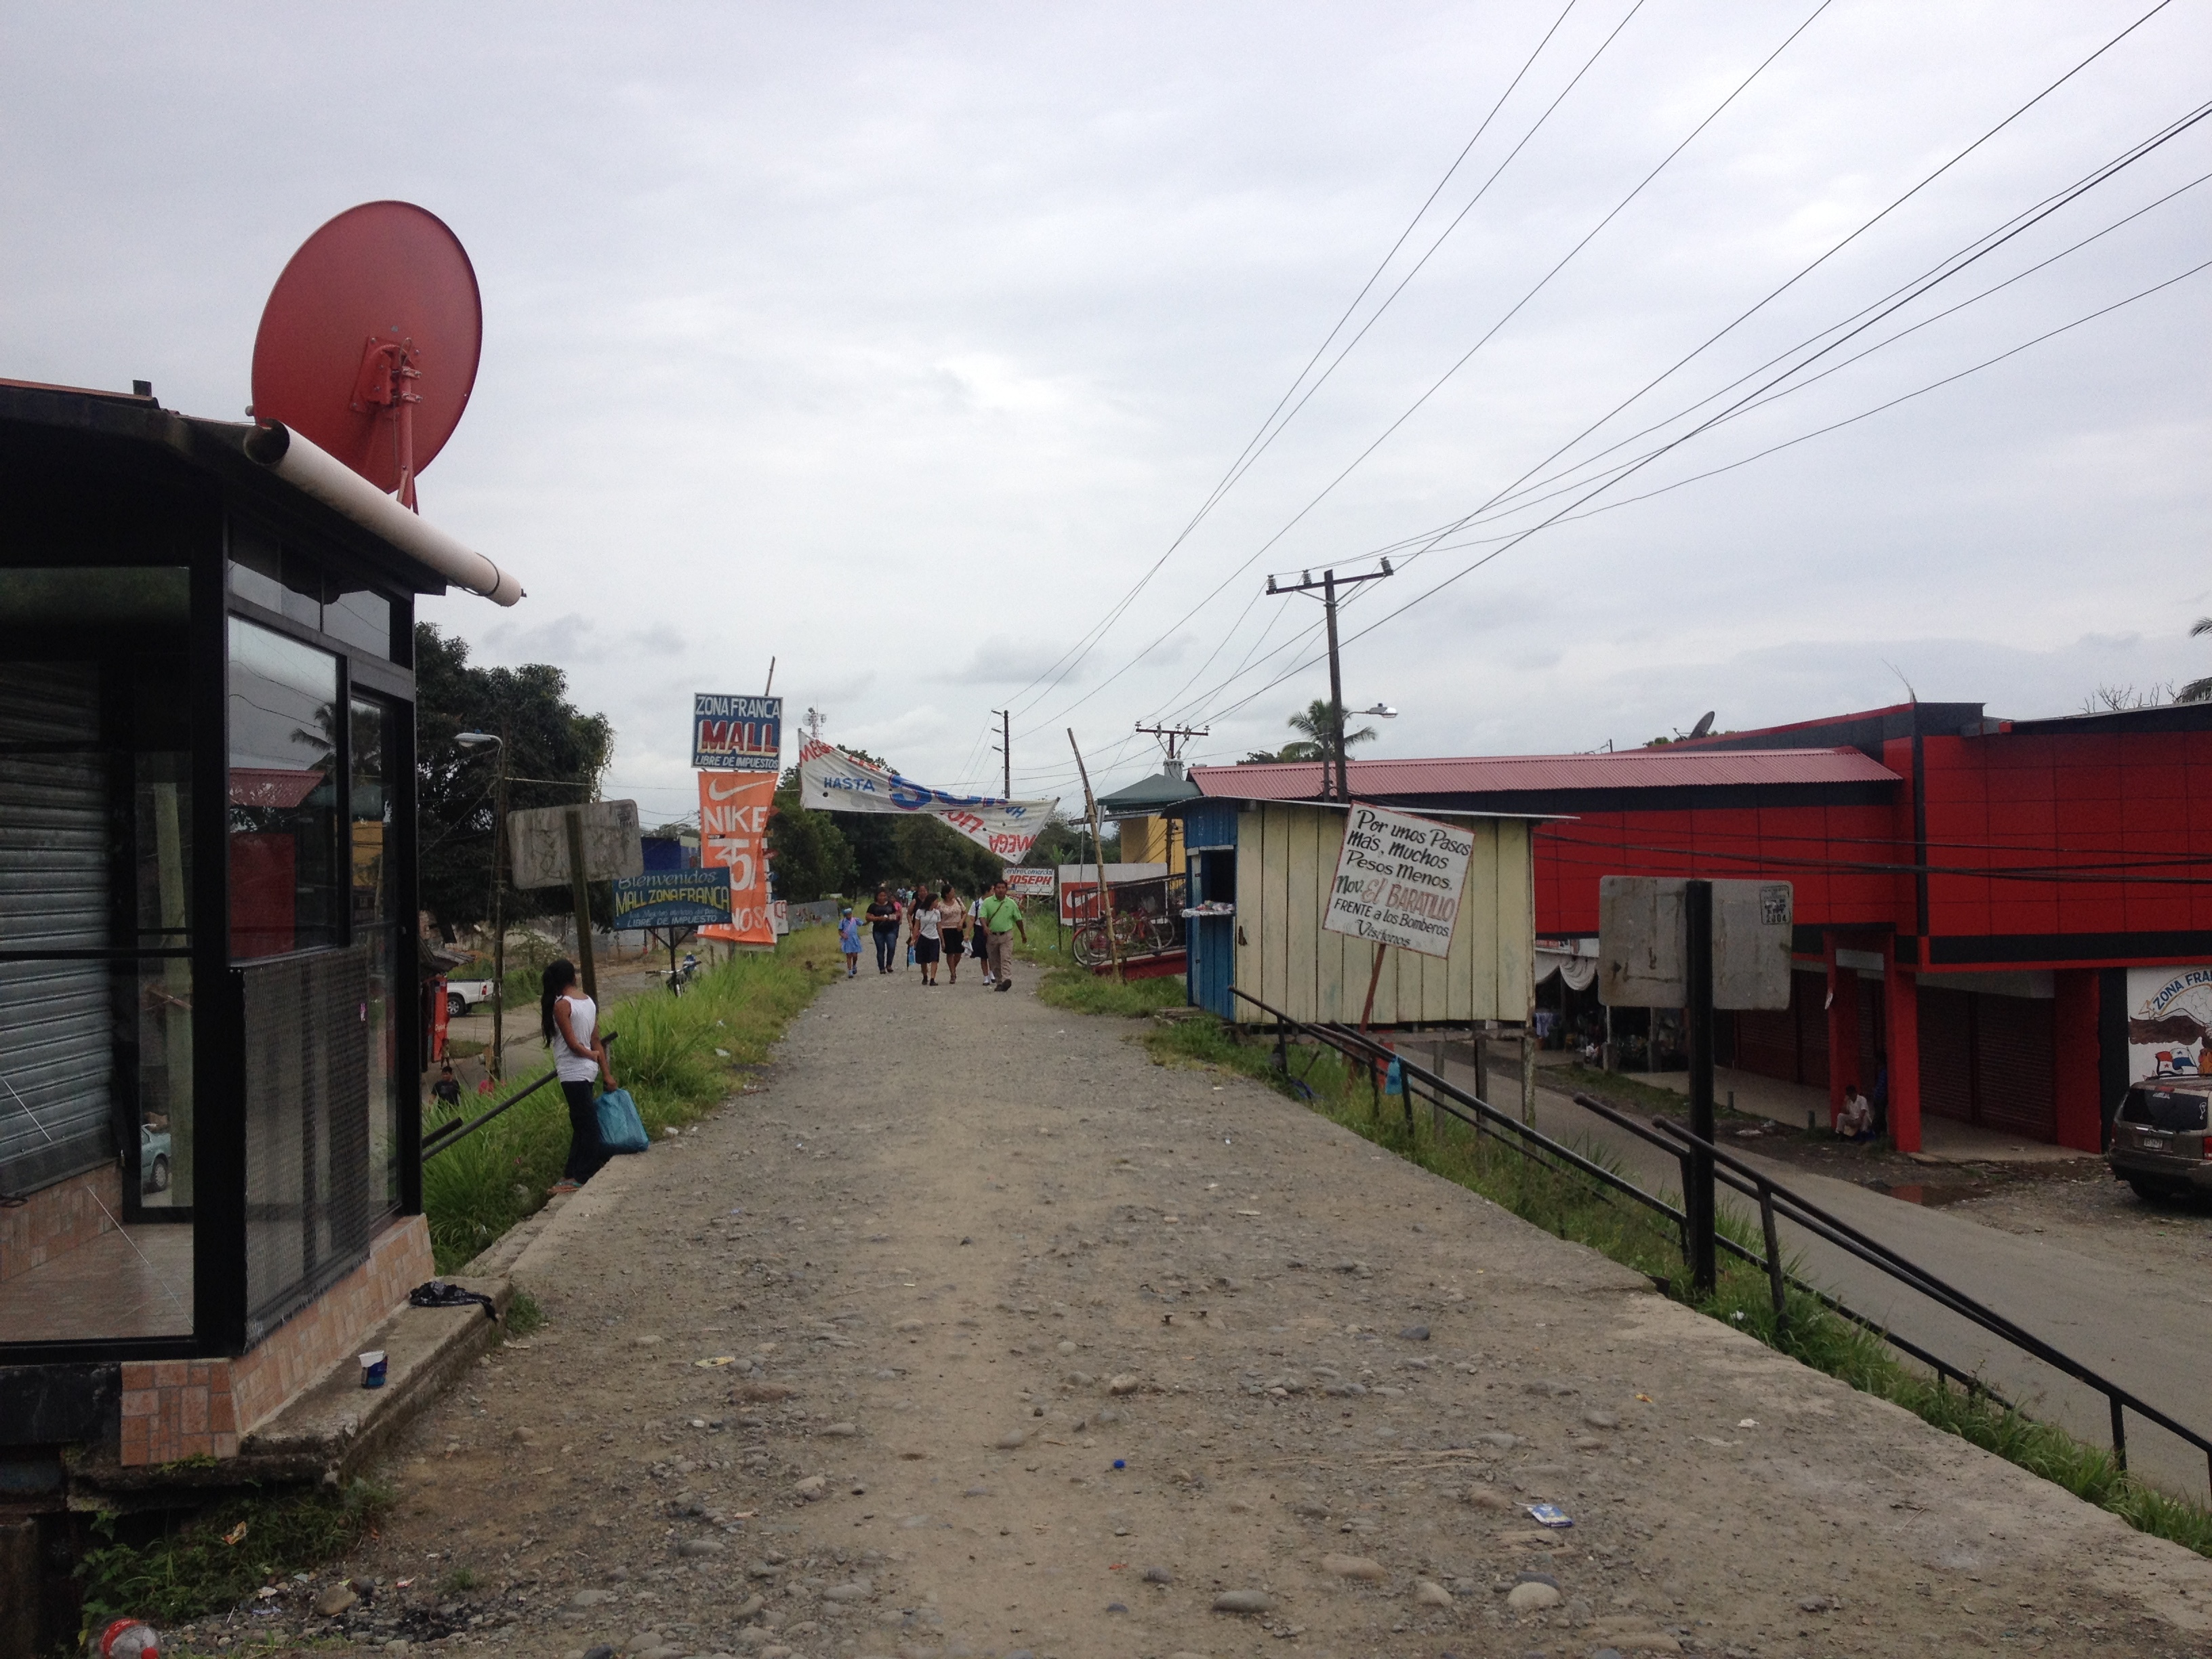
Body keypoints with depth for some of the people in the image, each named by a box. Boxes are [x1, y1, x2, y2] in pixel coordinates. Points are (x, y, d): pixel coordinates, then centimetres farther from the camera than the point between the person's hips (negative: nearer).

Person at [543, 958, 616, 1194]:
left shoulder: (561, 1005, -14)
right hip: (588, 1070, 8)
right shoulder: (588, 1001, 8)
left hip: (574, 1073, -8)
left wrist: (591, 1054, 4)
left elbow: (573, 1044, -15)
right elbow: (596, 1041, 9)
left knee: (586, 1124, -5)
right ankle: (572, 1172, 20)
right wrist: (607, 1073, 9)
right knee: (581, 1123, 12)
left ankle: (582, 1176, 0)